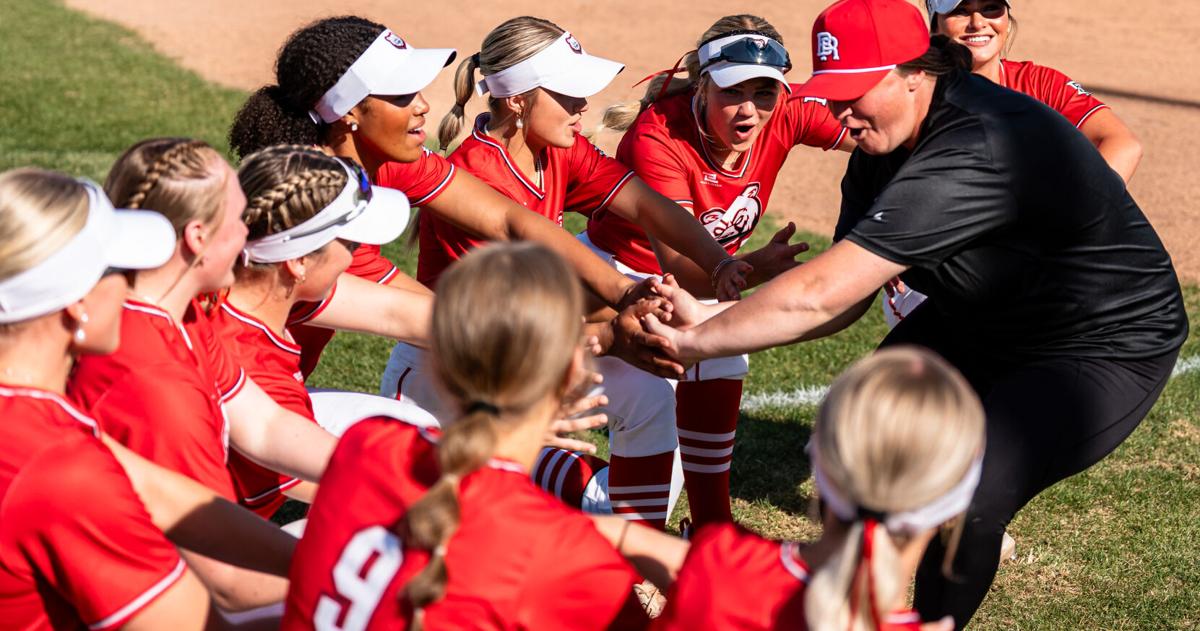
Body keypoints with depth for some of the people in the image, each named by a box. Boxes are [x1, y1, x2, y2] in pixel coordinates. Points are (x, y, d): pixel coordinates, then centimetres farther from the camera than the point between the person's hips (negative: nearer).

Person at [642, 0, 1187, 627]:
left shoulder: (970, 154, -37)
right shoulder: (884, 142, -7)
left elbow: (822, 294, -38)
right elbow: (842, 300, -9)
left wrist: (697, 340, -30)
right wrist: (708, 316, -21)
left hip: (1114, 345, -10)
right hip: (982, 320, 10)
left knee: (965, 503, -24)